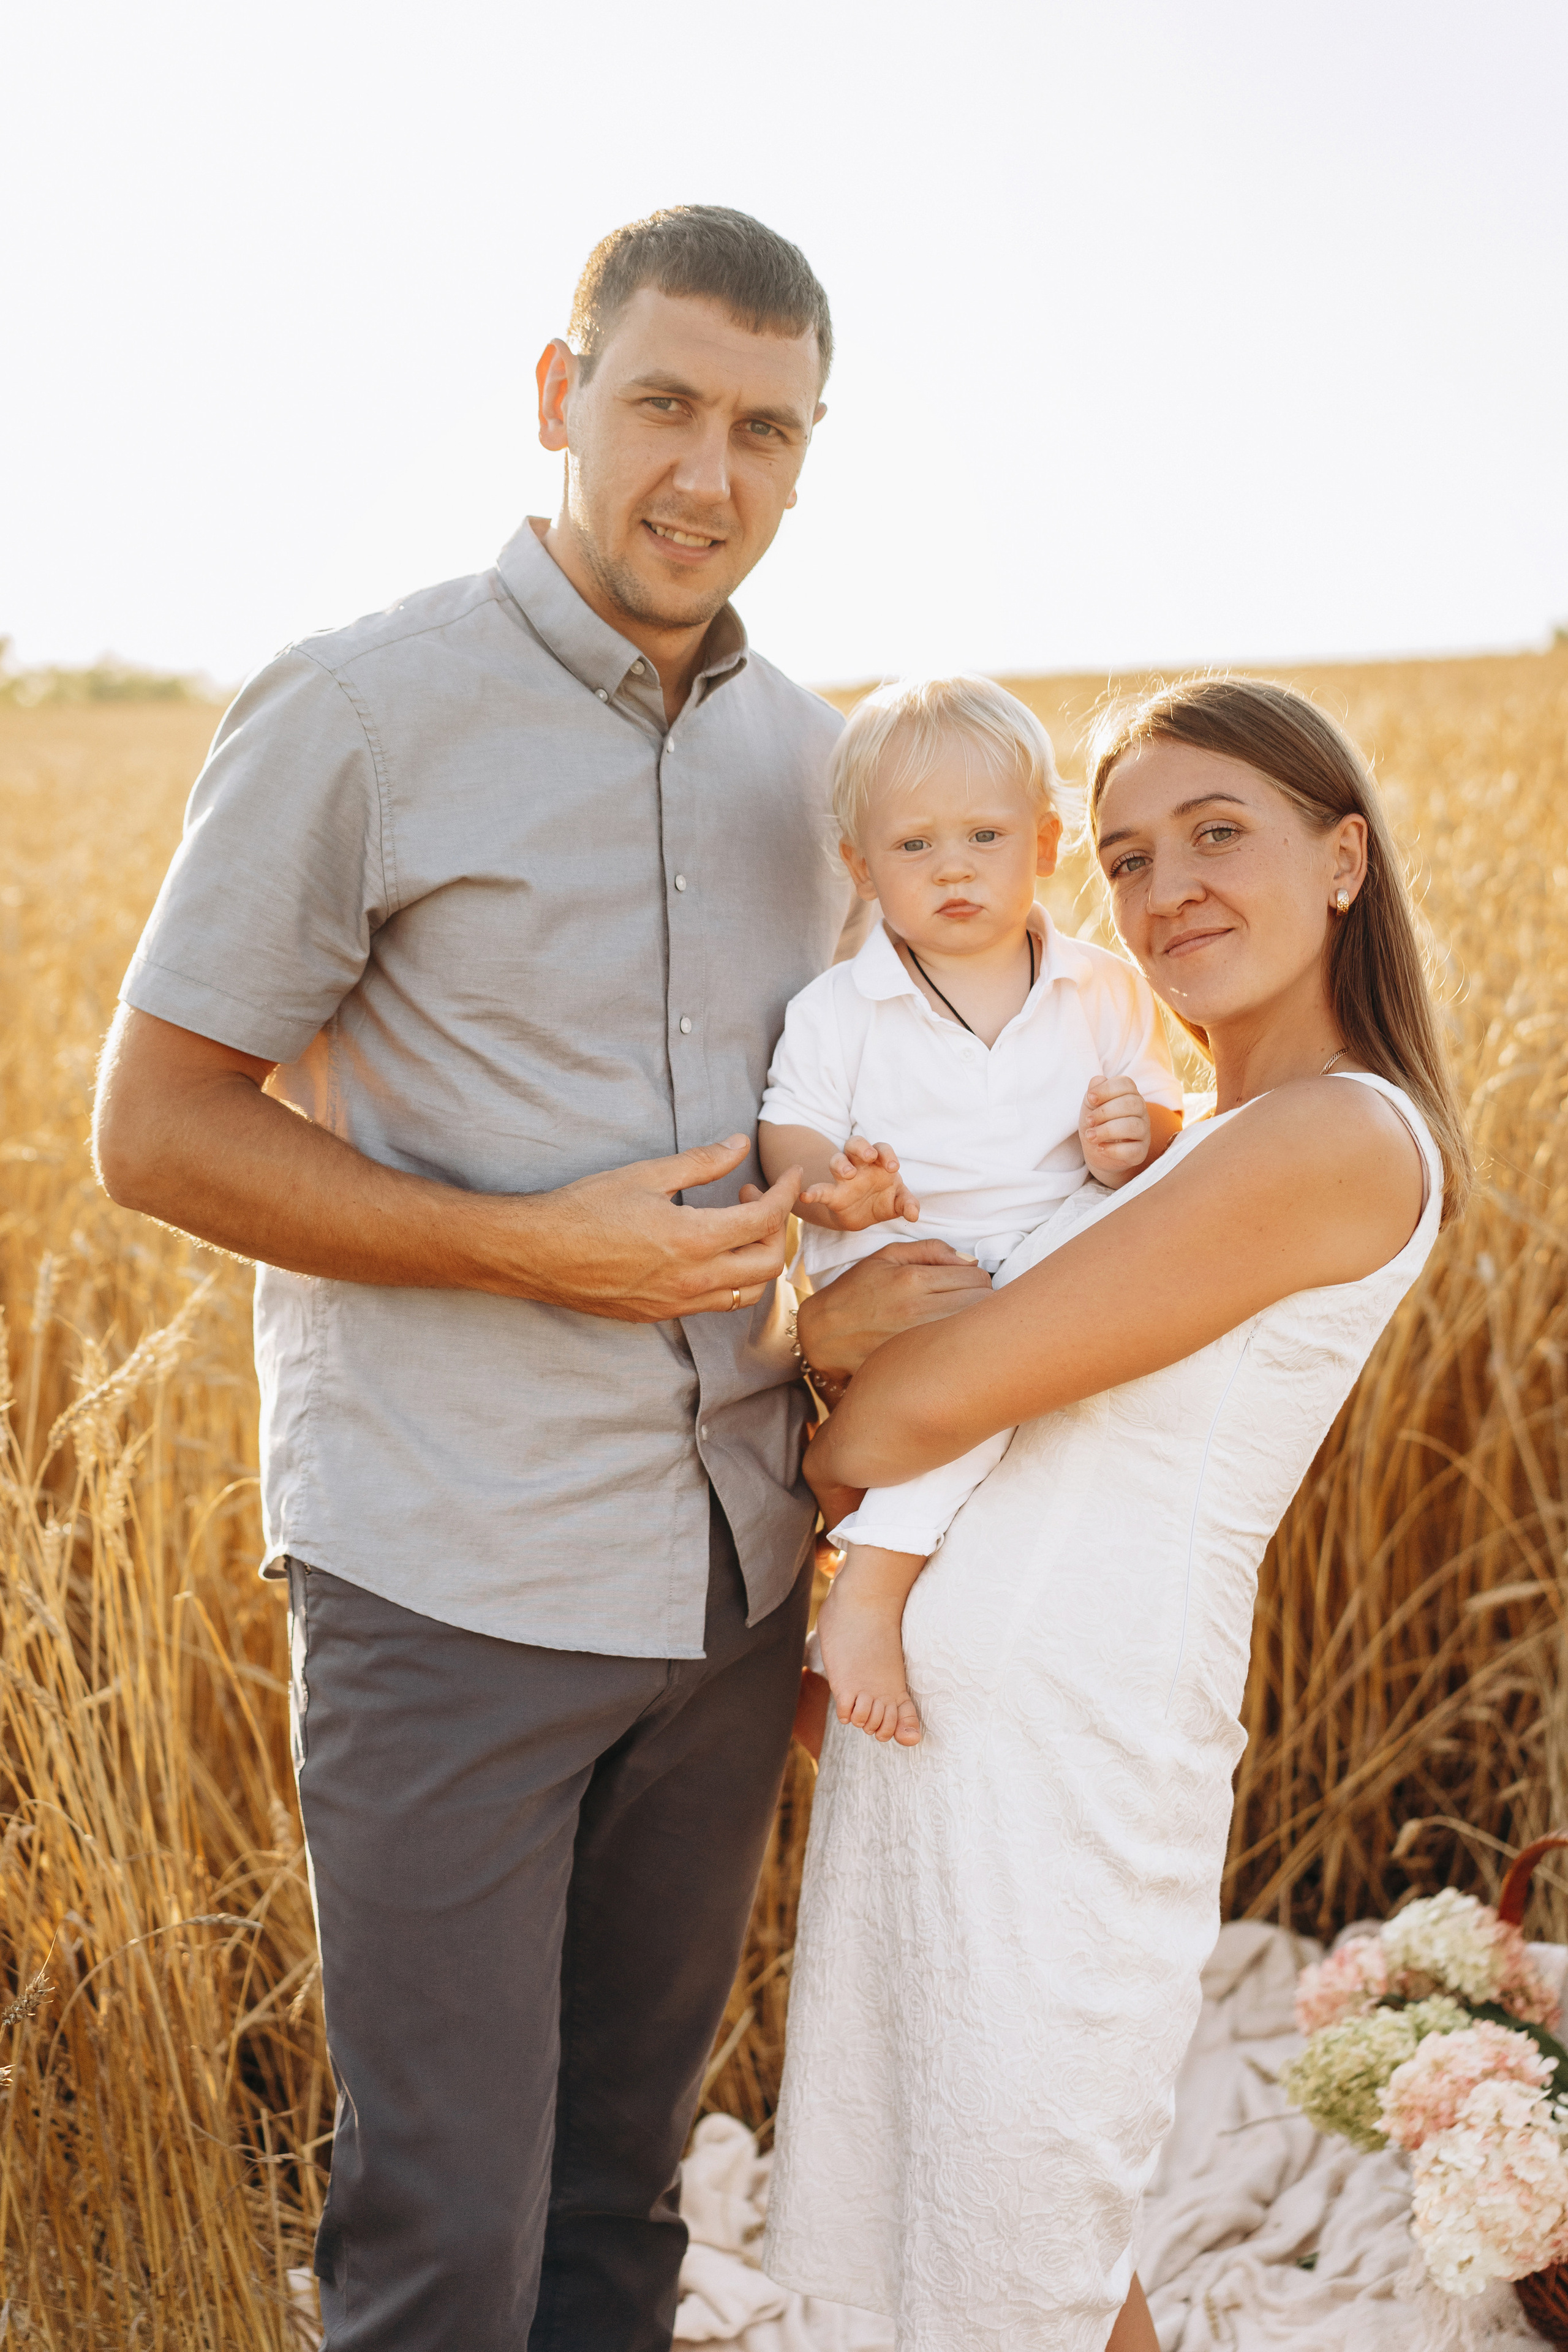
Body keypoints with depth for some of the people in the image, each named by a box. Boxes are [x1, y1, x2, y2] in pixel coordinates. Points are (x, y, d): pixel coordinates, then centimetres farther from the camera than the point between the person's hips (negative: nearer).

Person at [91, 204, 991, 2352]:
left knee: (628, 2175, 19)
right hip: (453, 1585, -5)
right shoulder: (360, 714, -11)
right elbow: (157, 1133, -10)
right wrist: (543, 1249, -20)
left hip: (731, 1576, 6)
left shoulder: (807, 753, 7)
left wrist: (871, 1260, 0)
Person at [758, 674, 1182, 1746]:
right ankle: (870, 1589, -26)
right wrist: (832, 1182, -23)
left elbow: (1165, 1127, 10)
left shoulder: (1107, 992, 6)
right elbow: (788, 1136, 0)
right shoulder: (836, 1013, 1)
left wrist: (1137, 1143, -14)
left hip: (1056, 1272, 5)